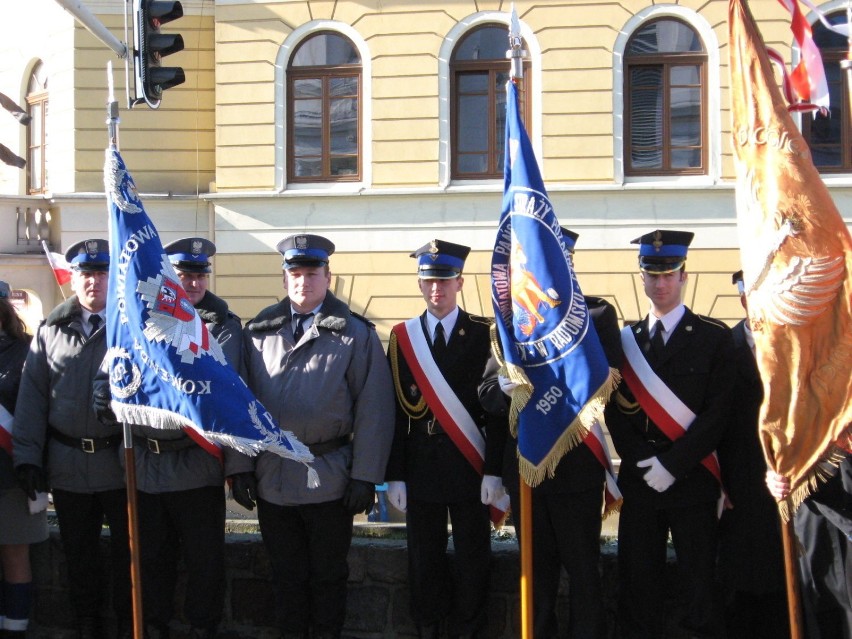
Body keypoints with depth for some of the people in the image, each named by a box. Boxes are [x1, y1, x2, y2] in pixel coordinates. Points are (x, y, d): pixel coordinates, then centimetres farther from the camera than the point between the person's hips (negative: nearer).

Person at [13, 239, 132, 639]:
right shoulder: (51, 331, 6)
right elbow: (32, 395, 4)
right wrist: (27, 455, -2)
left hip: (122, 460, -2)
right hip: (67, 463, 2)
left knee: (126, 549, 9)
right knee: (78, 551, 13)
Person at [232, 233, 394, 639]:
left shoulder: (354, 335, -2)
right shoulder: (258, 332, 7)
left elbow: (373, 410, -5)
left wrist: (365, 476, -10)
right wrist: (241, 465, 1)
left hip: (330, 479, -2)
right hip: (271, 478, 3)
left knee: (328, 575, 10)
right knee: (286, 574, 13)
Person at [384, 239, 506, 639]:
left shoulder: (484, 334, -1)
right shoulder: (402, 337, 4)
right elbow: (396, 411, 3)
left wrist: (494, 470, -10)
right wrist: (394, 475, -1)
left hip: (470, 467, -1)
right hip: (421, 468, 2)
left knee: (472, 560, 6)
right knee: (424, 561, 9)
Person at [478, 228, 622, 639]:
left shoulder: (597, 314, 1)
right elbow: (487, 391, 4)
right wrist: (506, 387, -20)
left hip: (577, 464, -3)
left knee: (583, 571, 4)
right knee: (535, 573, 13)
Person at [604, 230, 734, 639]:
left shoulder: (714, 338, 1)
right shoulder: (625, 340, 12)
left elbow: (717, 412, -6)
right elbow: (615, 410, 7)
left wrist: (671, 464, -12)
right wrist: (640, 460, -8)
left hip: (692, 481, -3)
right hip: (639, 482, 3)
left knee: (700, 586, -2)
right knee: (638, 588, 6)